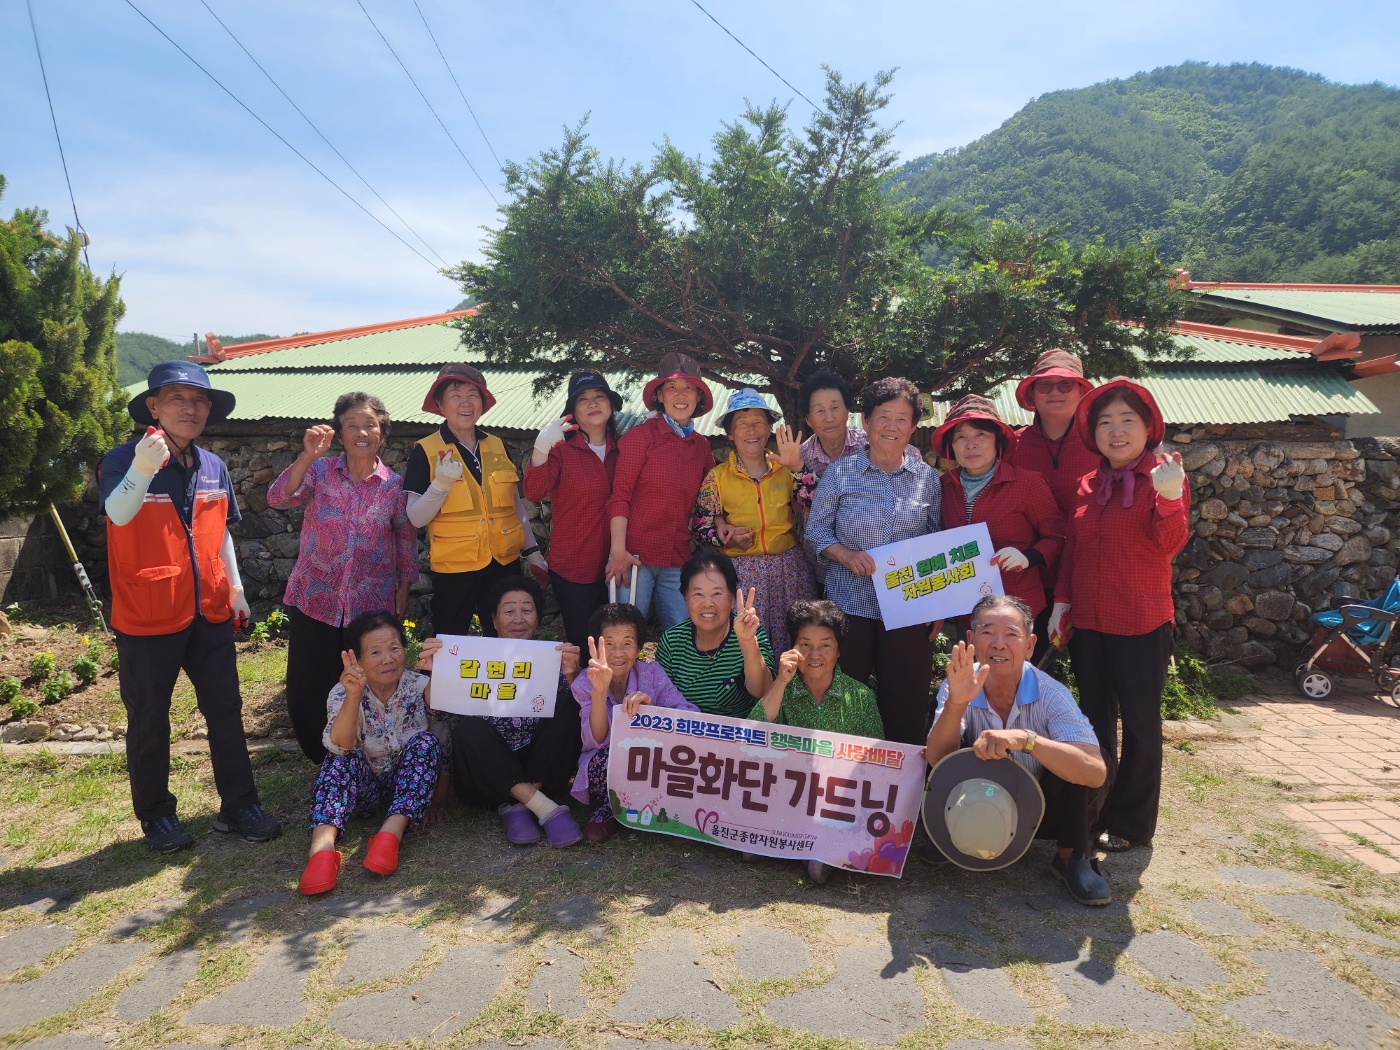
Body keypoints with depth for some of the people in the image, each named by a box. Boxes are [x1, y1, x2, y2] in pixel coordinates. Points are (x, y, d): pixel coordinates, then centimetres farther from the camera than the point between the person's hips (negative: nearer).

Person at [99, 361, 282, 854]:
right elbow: (118, 514, -33)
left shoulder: (213, 467, 5)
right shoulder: (123, 460, -12)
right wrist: (142, 469, -52)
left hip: (209, 613, 5)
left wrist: (236, 589, 14)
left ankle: (238, 804, 22)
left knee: (225, 710, 10)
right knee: (149, 720, 10)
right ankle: (156, 814, 26)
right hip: (147, 618, -5)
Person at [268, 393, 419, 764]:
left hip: (372, 604, 0)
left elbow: (406, 538, 7)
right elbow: (279, 498, -18)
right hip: (315, 600, 0)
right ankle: (324, 761, 28)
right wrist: (307, 456, -30)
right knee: (307, 691, 4)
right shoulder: (319, 471, -1)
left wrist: (404, 588, 6)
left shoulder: (394, 484, 0)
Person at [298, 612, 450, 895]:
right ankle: (322, 846, -49)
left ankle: (391, 833, -41)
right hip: (363, 789, 0)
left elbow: (442, 747, -10)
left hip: (411, 785, 0)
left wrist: (438, 798, -24)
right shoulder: (343, 693, -11)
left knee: (426, 742, -27)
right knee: (341, 758, -30)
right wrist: (354, 696, -45)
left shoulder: (421, 687, -9)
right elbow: (339, 746, -30)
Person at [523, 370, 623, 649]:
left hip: (612, 566, 4)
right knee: (583, 645, 5)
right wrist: (541, 450, -38)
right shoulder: (562, 448, -8)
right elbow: (534, 493, -25)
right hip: (573, 569, -4)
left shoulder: (620, 450, 5)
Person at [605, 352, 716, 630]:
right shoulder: (640, 435, -2)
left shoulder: (701, 446, 12)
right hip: (636, 556, -4)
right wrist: (619, 550, -15)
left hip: (678, 561, 5)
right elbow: (619, 497, -7)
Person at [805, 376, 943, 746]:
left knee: (906, 702, 4)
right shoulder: (840, 472, 1)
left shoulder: (928, 477, 6)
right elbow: (816, 529, 4)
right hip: (851, 603, -1)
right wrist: (846, 555, -15)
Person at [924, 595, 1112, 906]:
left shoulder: (1051, 694, -25)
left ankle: (1071, 857, -3)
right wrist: (955, 703, -45)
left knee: (1080, 763, -29)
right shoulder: (959, 687, -18)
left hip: (1041, 810, -1)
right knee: (953, 754, -26)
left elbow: (1095, 772, -38)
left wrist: (1026, 739, -54)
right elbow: (936, 760, -28)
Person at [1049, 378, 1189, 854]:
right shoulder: (1088, 485, 8)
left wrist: (1170, 497, -34)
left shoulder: (1163, 476, -6)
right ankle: (1095, 811, 29)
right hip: (1087, 621, 5)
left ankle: (1132, 823, 20)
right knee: (1096, 718, 15)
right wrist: (1061, 601, 6)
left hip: (1141, 623, -5)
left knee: (1140, 724, 6)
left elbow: (1169, 545, -18)